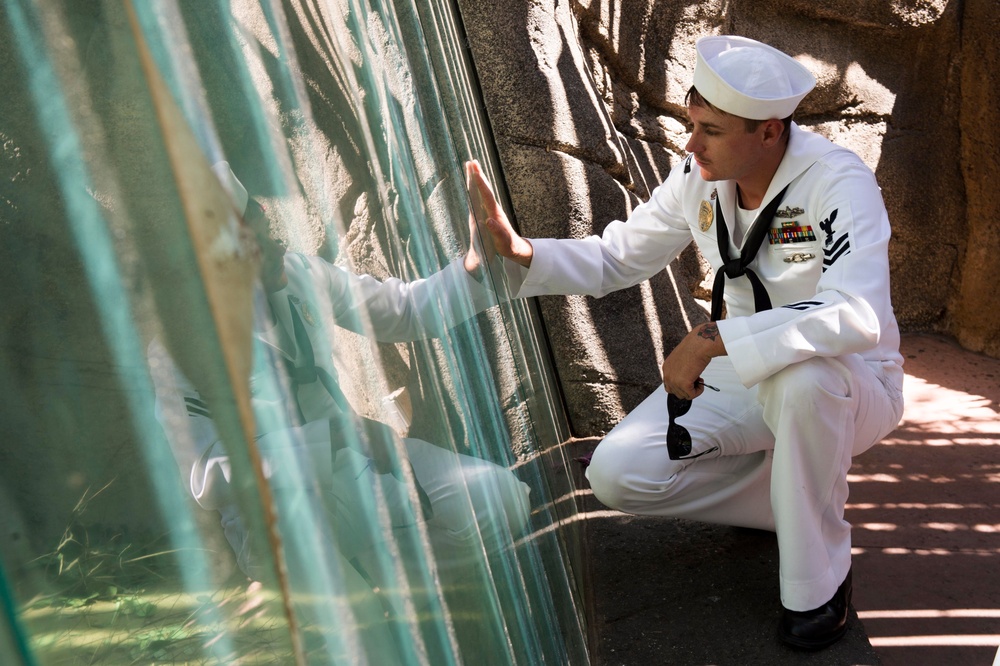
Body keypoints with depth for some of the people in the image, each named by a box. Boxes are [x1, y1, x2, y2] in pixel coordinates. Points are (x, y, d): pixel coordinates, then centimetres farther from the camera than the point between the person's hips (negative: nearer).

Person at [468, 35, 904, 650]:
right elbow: (615, 260, 1)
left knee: (802, 378, -43)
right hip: (744, 376, 6)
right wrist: (517, 250, -17)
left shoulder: (838, 183, -25)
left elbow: (856, 317, -41)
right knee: (616, 476, -12)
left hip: (850, 386, -5)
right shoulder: (700, 178, -7)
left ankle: (819, 583, -17)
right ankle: (804, 494, 8)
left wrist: (712, 339, -45)